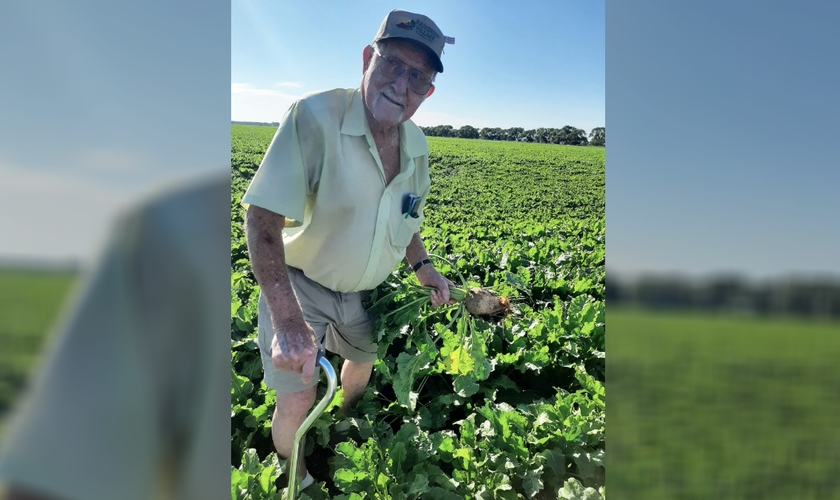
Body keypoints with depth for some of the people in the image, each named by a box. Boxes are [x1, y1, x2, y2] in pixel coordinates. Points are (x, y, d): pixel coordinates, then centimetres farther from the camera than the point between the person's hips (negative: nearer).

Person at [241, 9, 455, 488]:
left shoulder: (417, 146, -7)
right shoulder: (314, 118, -30)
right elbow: (262, 218, -33)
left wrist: (423, 266, -3)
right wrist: (287, 321, -41)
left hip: (364, 292, 6)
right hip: (299, 286, -6)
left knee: (363, 363, 27)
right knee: (298, 398, -7)